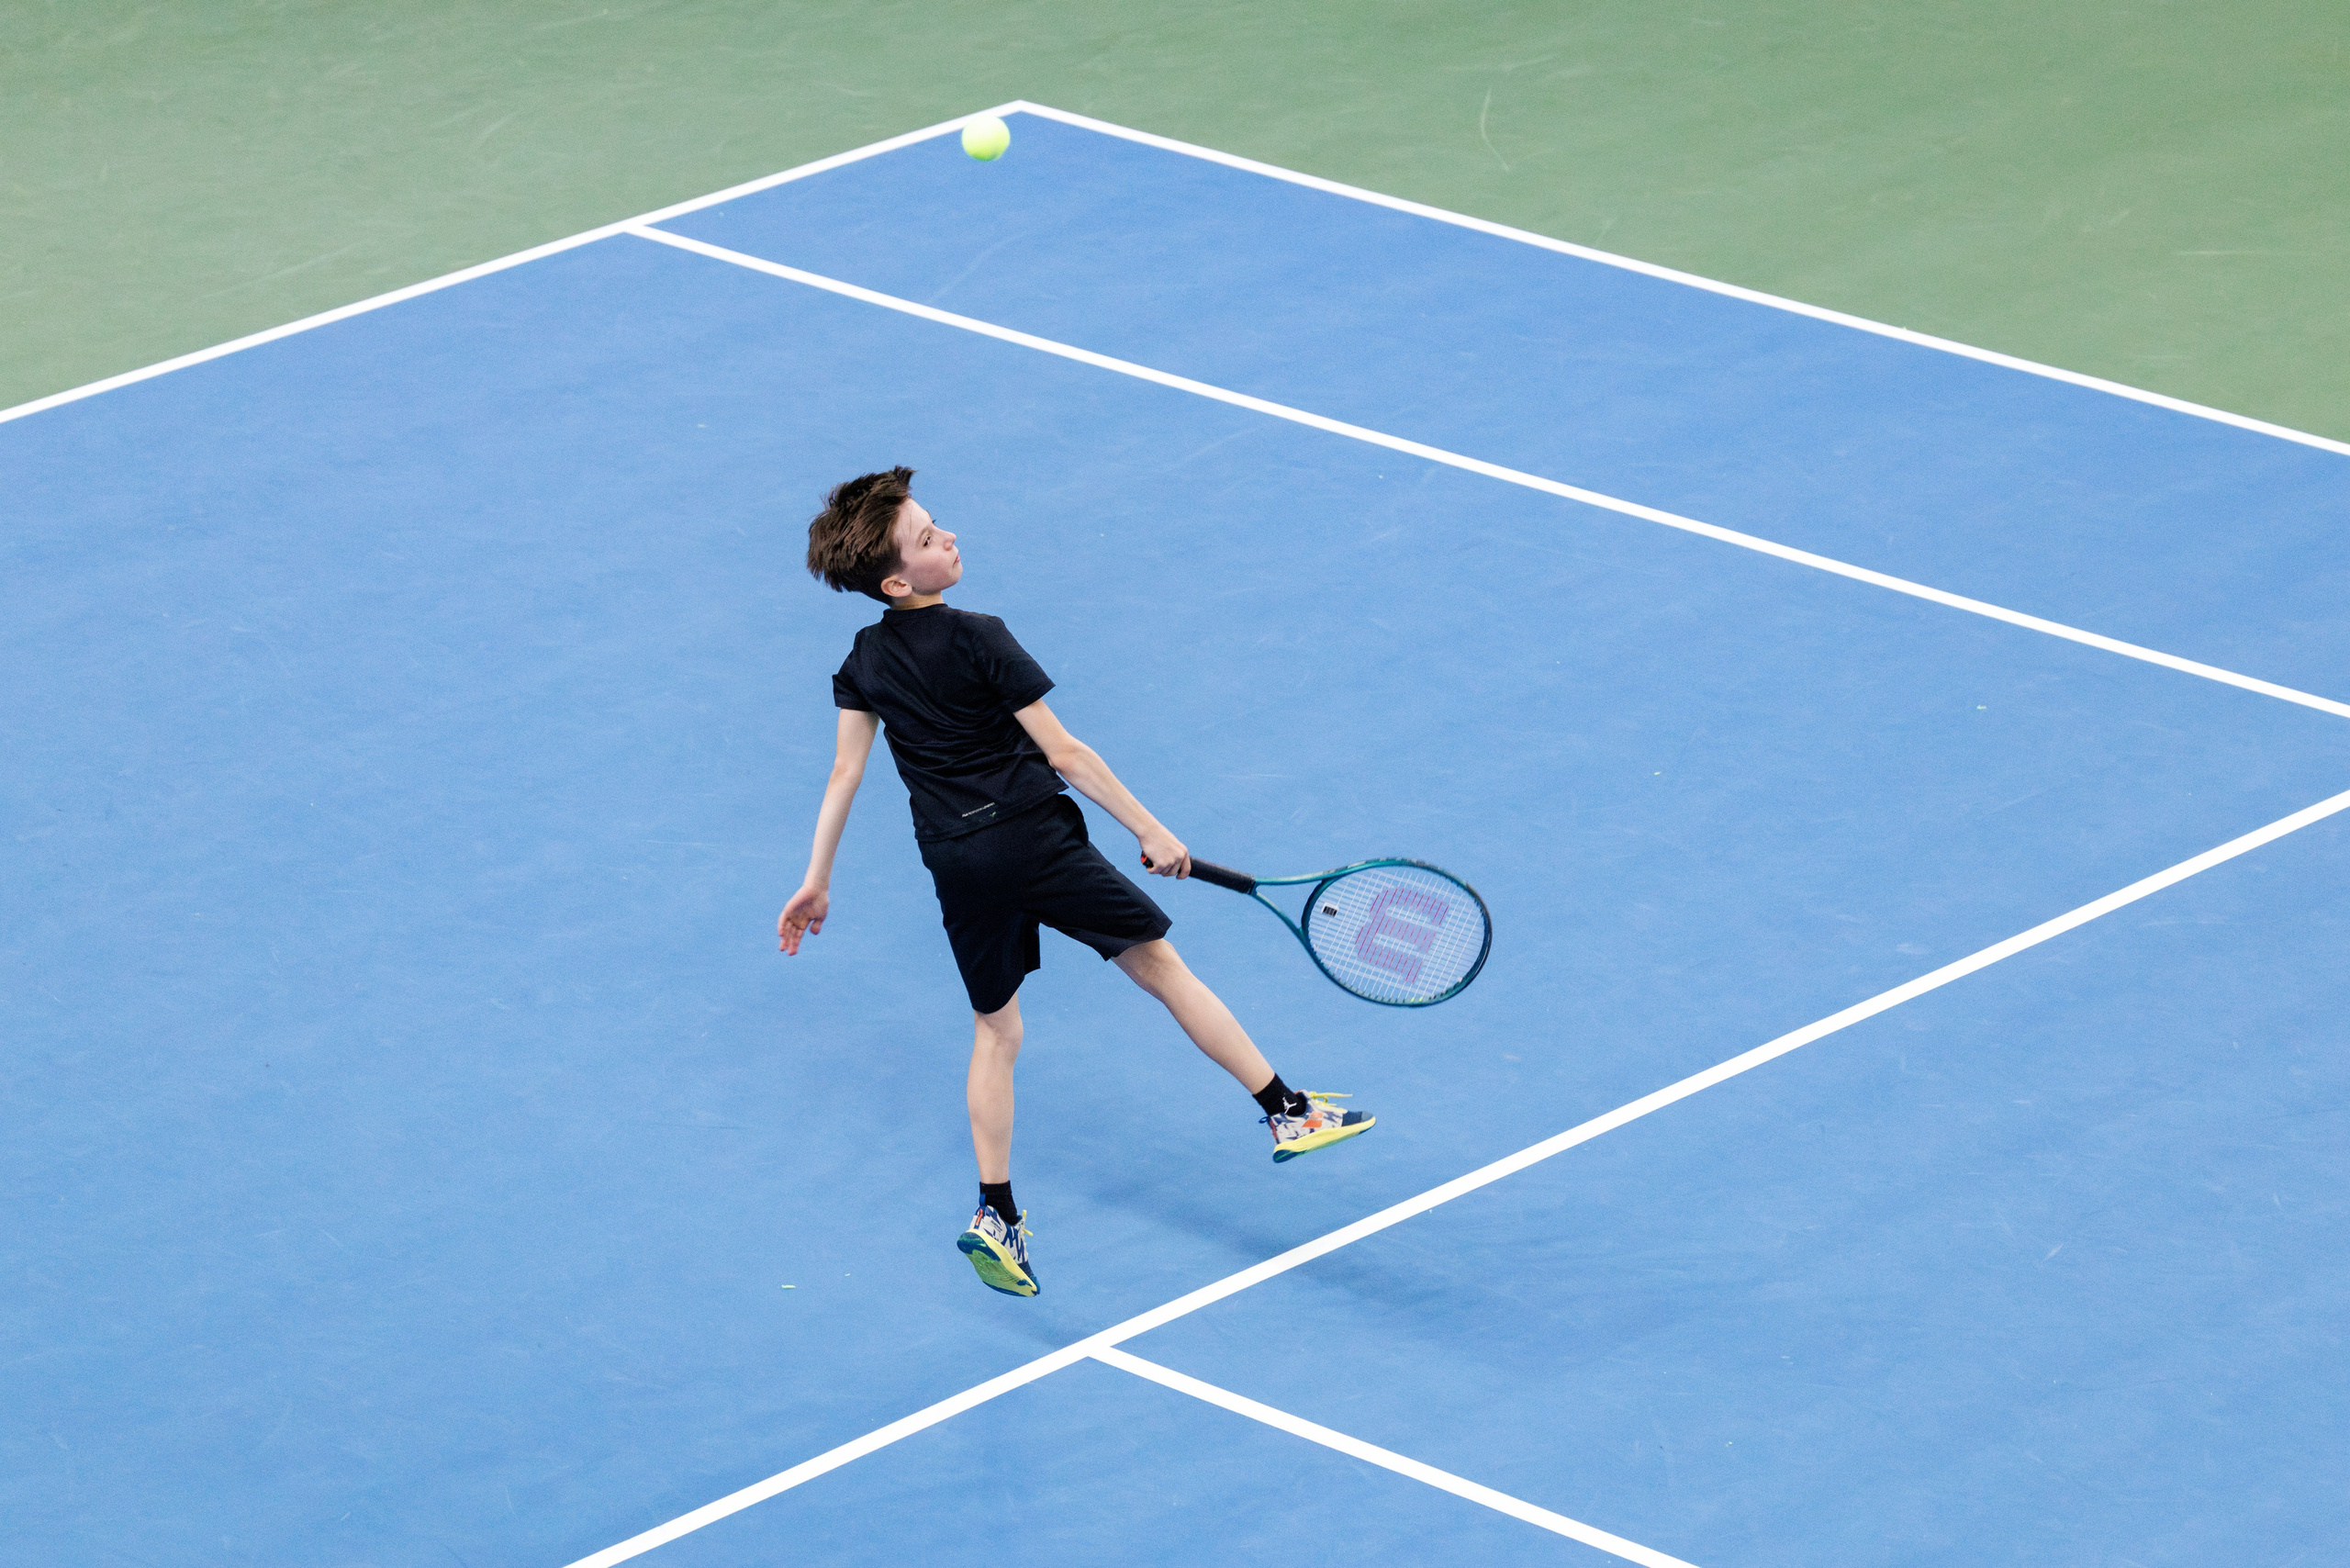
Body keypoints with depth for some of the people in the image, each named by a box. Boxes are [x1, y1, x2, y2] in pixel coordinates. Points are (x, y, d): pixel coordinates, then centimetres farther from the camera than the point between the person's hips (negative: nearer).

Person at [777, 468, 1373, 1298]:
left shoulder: (865, 662, 5)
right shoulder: (977, 640, -13)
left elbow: (843, 776, 7)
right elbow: (1063, 753, -12)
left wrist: (817, 882, 16)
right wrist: (1150, 831, -6)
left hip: (958, 866, 5)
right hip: (1036, 837, -5)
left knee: (995, 1030, 16)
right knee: (1160, 964, 5)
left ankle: (995, 1215, 9)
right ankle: (1288, 1113, 10)